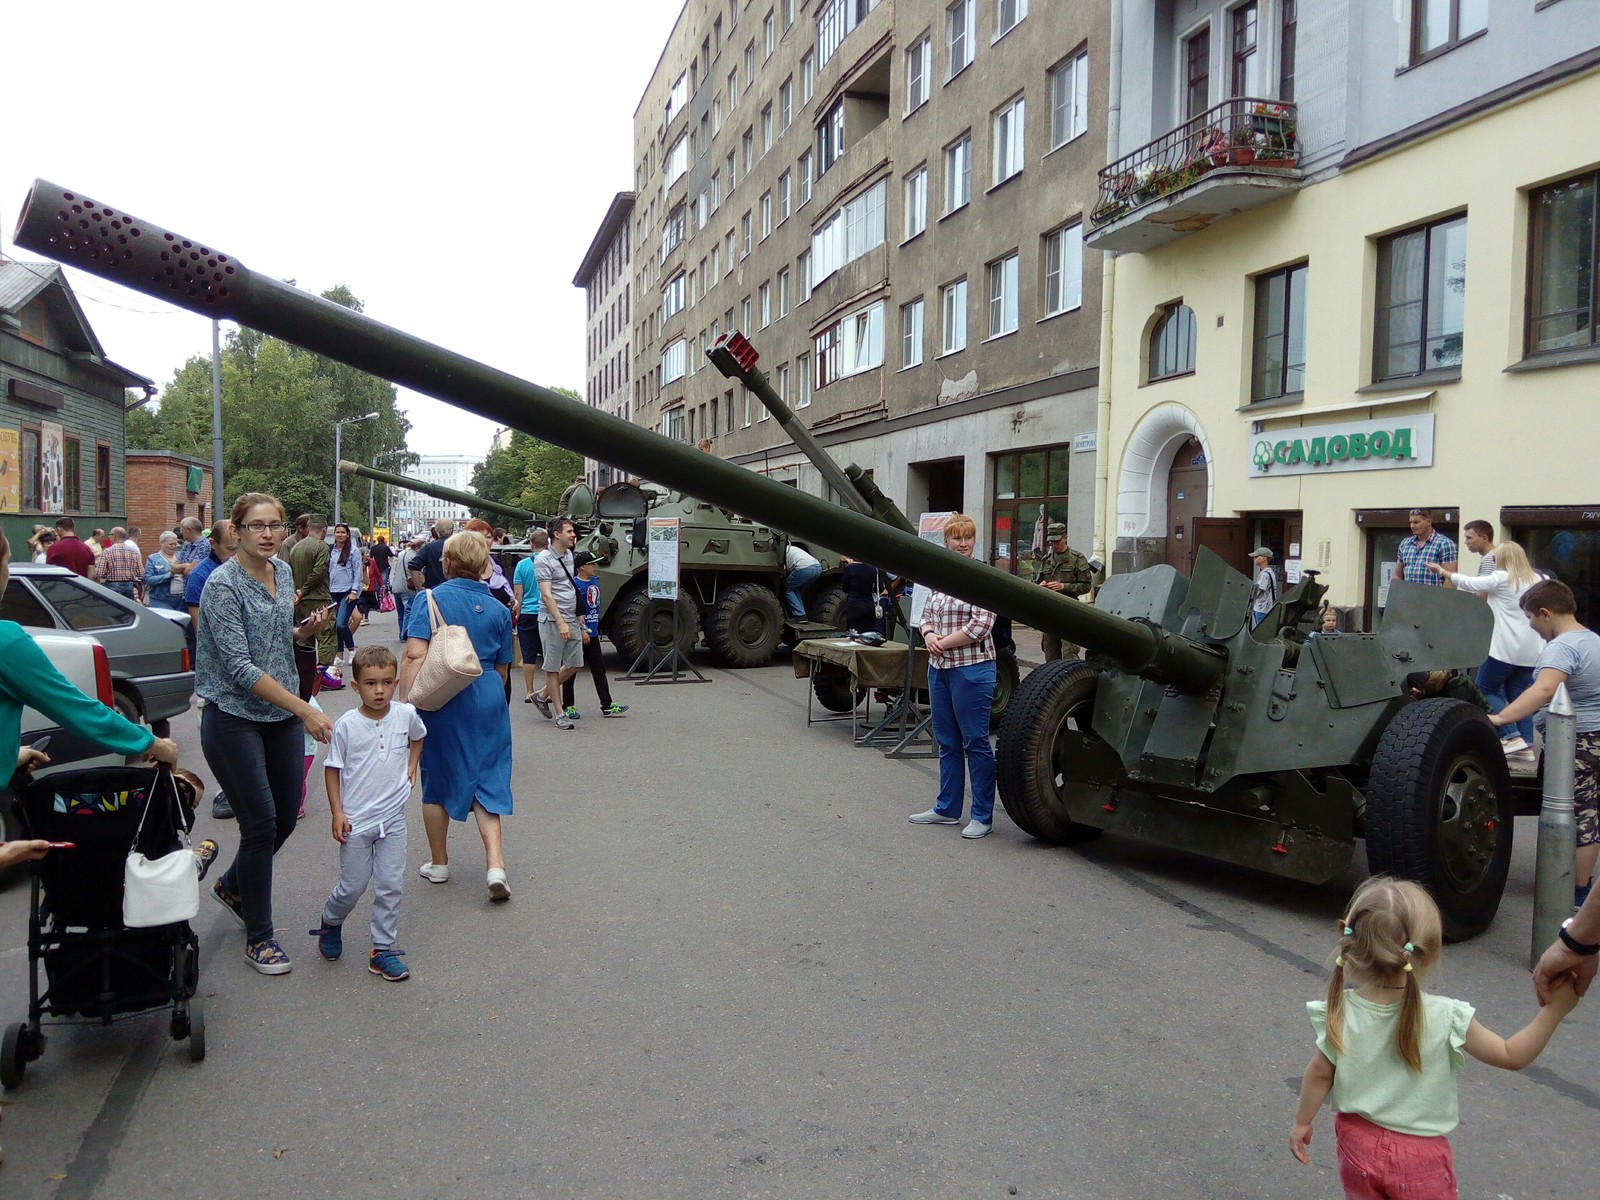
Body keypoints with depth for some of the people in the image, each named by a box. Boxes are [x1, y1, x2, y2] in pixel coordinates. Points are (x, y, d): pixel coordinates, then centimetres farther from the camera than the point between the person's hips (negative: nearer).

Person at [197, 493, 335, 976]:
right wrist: (305, 709, -27)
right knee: (261, 824, -4)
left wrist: (306, 630, -2)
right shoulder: (223, 585, -16)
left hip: (282, 715, 7)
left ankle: (232, 886, 41)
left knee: (286, 817, 12)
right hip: (235, 718, -7)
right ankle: (259, 937, 13)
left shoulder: (283, 572, 5)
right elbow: (240, 667, -22)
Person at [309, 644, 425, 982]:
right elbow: (332, 769, -4)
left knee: (390, 887, 5)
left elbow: (418, 736, 20)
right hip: (356, 820, -2)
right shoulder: (346, 725, -12)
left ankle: (383, 950, 17)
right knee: (353, 886, 9)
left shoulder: (406, 714, -5)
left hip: (393, 818, 2)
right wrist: (337, 812, -8)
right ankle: (330, 923, 39)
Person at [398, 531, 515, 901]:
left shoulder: (430, 599, -5)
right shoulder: (498, 609, 6)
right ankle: (496, 866, -3)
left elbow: (416, 655, -16)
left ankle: (438, 863, 28)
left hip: (440, 700, -2)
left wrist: (405, 702, -14)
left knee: (437, 780, 14)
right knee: (487, 779, 9)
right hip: (488, 699, 3)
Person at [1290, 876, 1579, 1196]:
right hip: (1419, 1158, -1)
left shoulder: (1340, 1012, -18)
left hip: (1357, 1143, 2)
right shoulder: (1444, 1019, -24)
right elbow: (1512, 1056, -10)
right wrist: (1555, 1008, -7)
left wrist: (1302, 1121, 10)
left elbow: (1319, 1074, -5)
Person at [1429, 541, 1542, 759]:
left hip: (1506, 648, -6)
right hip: (1529, 651, 6)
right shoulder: (1535, 580, 12)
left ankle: (1512, 736, -6)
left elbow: (1469, 582, 0)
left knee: (1486, 689, 6)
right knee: (1518, 695, 10)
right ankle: (1526, 745, 3)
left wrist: (1442, 571, 13)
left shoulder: (1501, 579, -6)